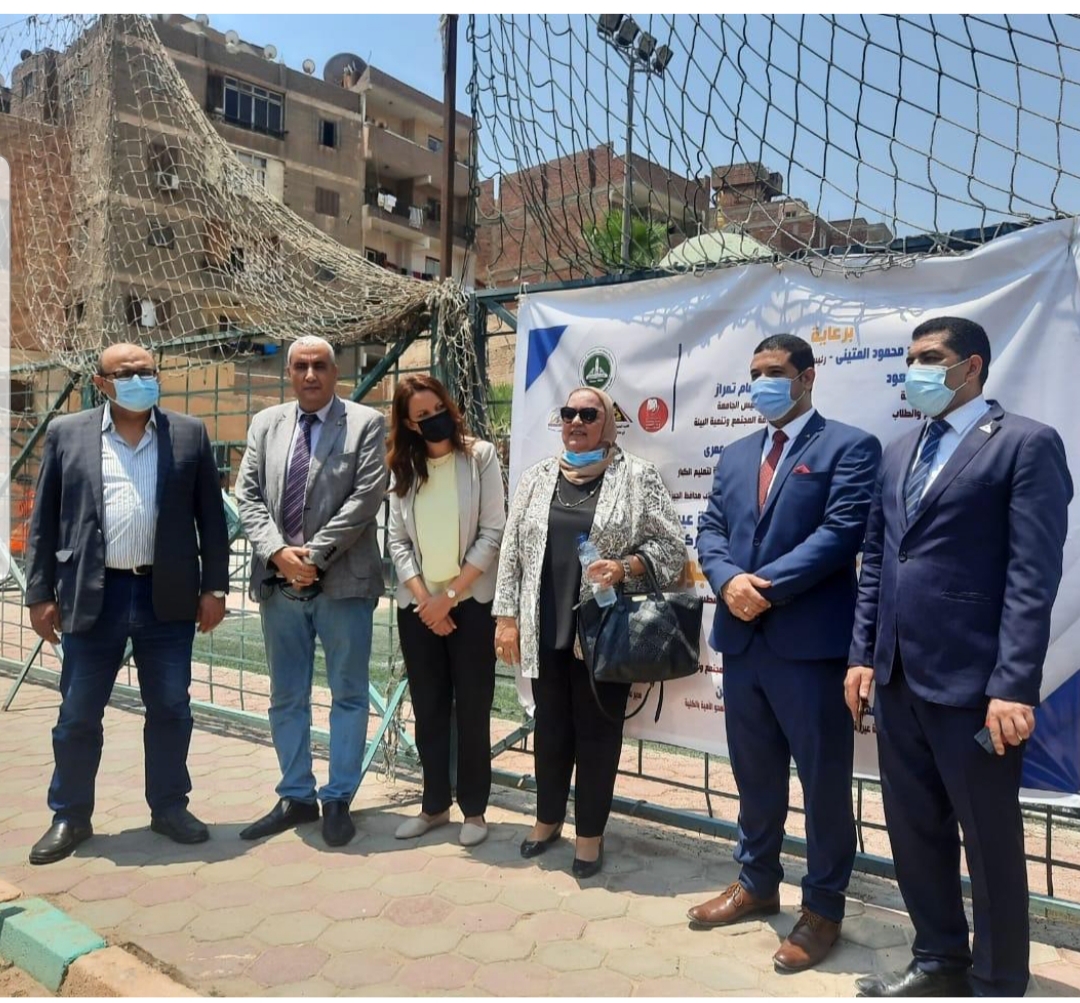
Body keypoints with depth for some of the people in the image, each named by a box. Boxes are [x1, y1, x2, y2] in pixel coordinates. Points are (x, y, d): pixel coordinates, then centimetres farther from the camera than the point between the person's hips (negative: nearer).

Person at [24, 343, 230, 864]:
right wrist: (40, 594, 2)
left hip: (168, 596, 1)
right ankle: (70, 816, 26)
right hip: (92, 596, 0)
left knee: (170, 708, 9)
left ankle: (169, 806, 25)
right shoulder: (66, 433, 4)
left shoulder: (189, 434, 4)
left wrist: (214, 587, 1)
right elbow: (44, 521, 5)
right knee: (78, 713, 9)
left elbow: (211, 516, 5)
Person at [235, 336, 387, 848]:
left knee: (348, 696, 6)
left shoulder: (366, 423, -1)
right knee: (286, 698, 13)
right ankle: (296, 797, 27)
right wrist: (278, 551, -10)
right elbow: (247, 495, 6)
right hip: (279, 582, 4)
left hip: (342, 582, -4)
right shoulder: (265, 423, 12)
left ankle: (337, 800, 20)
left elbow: (366, 497, -10)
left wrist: (314, 555, -14)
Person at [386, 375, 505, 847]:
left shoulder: (480, 456, -4)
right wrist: (424, 598, -9)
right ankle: (434, 804, 25)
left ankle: (474, 809, 17)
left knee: (472, 710, 4)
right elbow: (397, 541, 3)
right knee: (428, 709, 11)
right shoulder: (402, 467, 7)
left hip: (470, 601, -3)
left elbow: (492, 533, -8)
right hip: (418, 605, 3)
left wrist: (450, 595, -11)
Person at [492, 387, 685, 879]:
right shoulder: (537, 477, 8)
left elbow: (671, 548, -3)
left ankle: (590, 832, 25)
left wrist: (624, 567, -19)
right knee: (550, 725, 15)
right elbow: (512, 550, 8)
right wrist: (507, 616, 3)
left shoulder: (638, 476, -2)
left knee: (598, 730, 8)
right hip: (546, 629, 3)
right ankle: (548, 818, 35)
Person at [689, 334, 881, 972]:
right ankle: (758, 883, 36)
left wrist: (766, 585, -18)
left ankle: (823, 907, 24)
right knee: (754, 772, 18)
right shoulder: (735, 456, 17)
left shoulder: (849, 446, -3)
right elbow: (711, 530, 10)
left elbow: (842, 530, -15)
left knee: (824, 778, 6)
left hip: (811, 640, -6)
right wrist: (729, 580, -10)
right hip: (742, 638, 6)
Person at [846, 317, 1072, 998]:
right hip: (898, 676, 7)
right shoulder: (899, 453, 15)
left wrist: (1014, 686, -18)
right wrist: (864, 655, 9)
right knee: (915, 828, 17)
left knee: (991, 840, 9)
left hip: (972, 681, -6)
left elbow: (1034, 574, -13)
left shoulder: (1027, 444, -6)